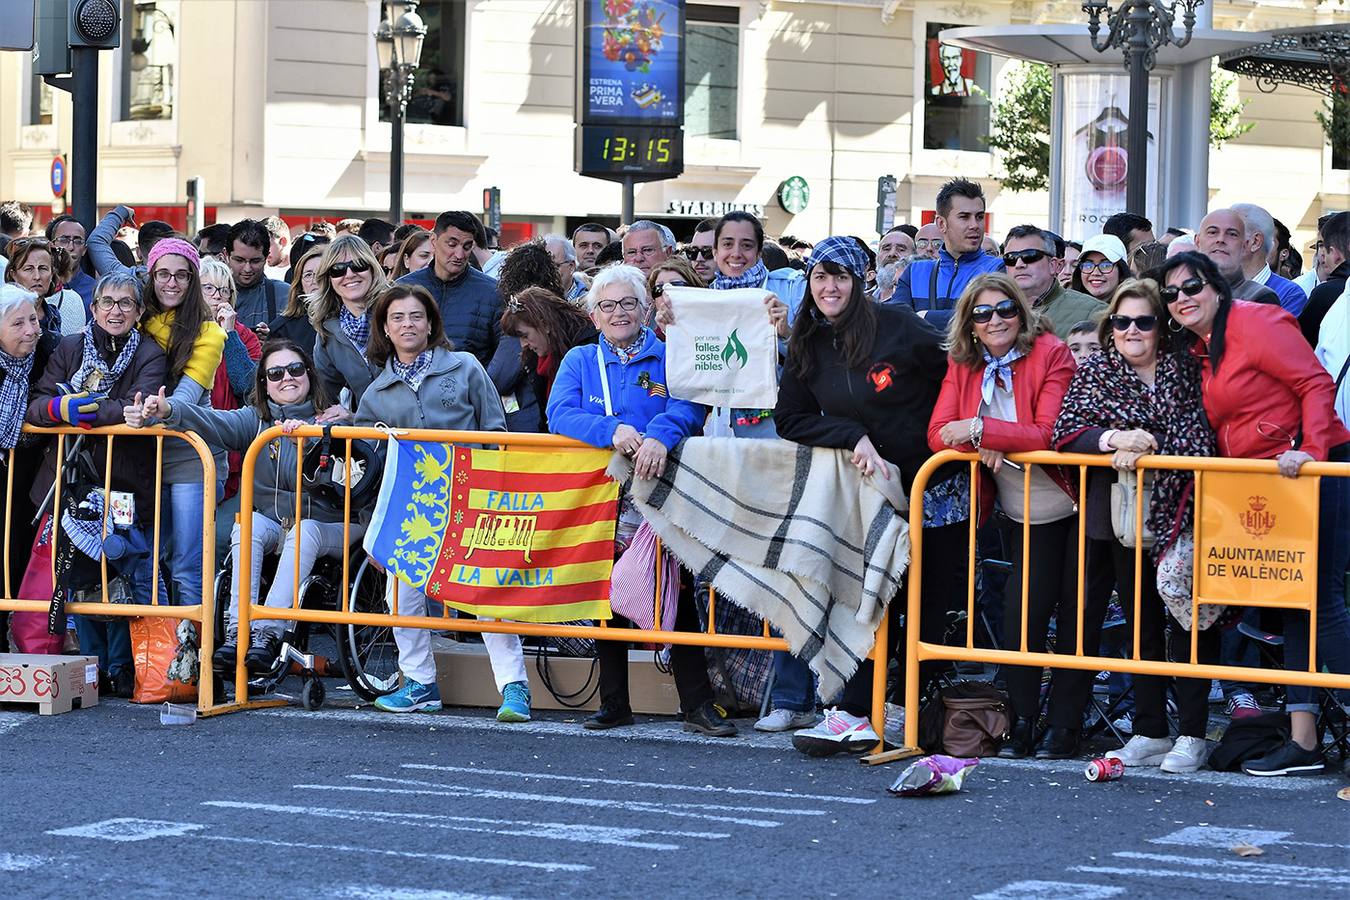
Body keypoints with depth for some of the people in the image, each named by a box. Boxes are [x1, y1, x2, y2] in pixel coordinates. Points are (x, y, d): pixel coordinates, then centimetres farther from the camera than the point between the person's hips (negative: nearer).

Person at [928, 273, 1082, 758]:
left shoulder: (1052, 355, -13)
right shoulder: (963, 364, 3)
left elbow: (1051, 433, -23)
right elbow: (938, 433, -4)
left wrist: (980, 429, -25)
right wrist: (981, 446, -23)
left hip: (1073, 507, -4)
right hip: (1026, 515, 4)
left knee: (1074, 616, 1)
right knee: (1021, 615, -1)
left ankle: (1064, 726, 7)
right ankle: (1022, 726, 5)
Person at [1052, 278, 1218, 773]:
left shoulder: (1186, 371, 1)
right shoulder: (1094, 372, 8)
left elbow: (1201, 435, -8)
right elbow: (1066, 431, -3)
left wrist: (1145, 449, -19)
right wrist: (1114, 439, -20)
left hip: (1179, 511, -3)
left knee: (1188, 619, -3)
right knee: (1142, 623, 9)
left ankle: (1192, 734, 2)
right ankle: (1149, 732, 15)